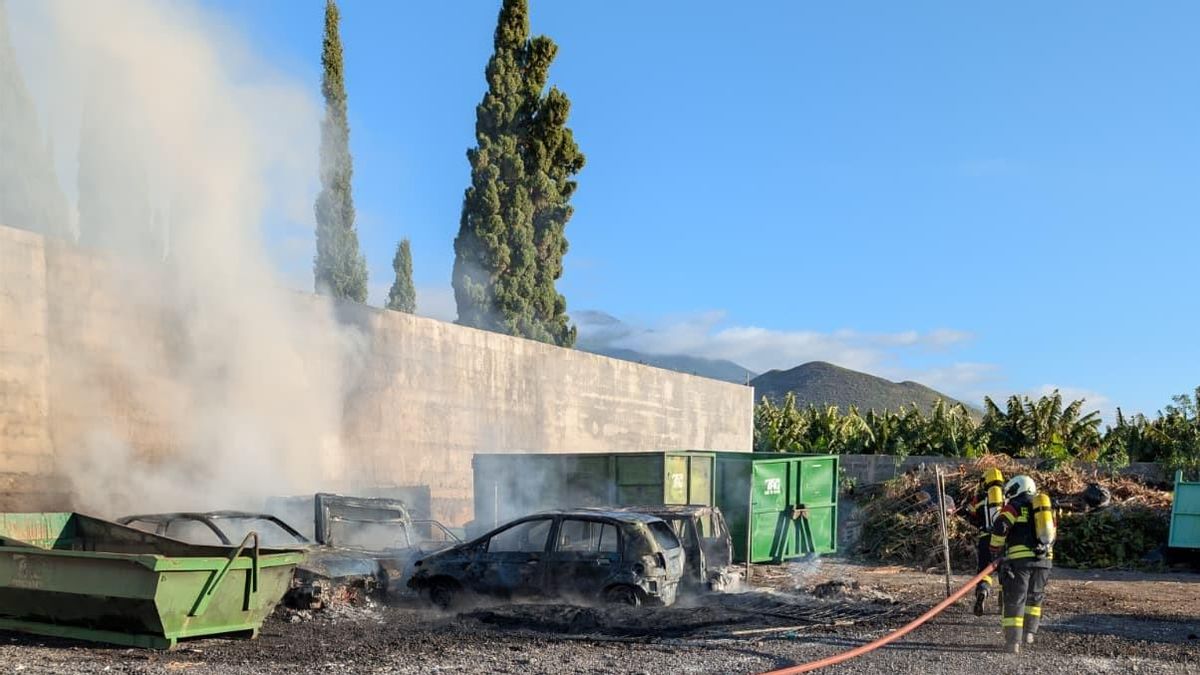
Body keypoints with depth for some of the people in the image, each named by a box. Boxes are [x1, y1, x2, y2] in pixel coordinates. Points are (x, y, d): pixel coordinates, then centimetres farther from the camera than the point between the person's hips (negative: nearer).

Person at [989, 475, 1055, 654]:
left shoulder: (1015, 506, 1)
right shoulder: (1046, 507, 21)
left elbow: (999, 527, -12)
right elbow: (1051, 536, 24)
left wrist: (995, 550, -1)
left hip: (1019, 559, -5)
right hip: (1044, 559, 5)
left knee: (1015, 600, -2)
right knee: (1035, 597, 23)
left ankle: (1013, 641, -7)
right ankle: (1029, 632, 20)